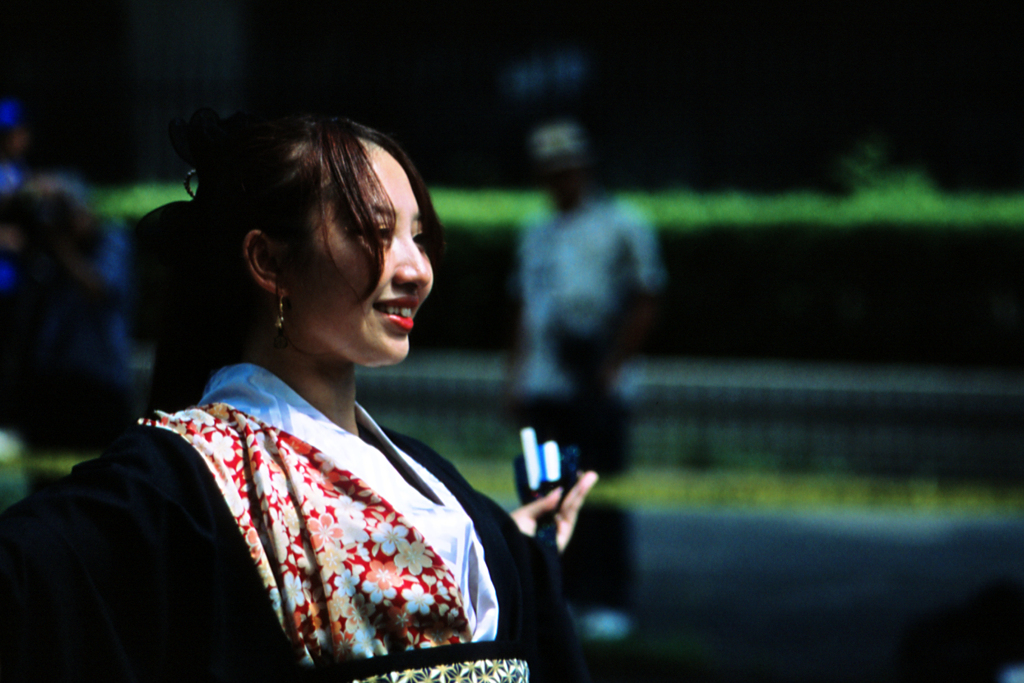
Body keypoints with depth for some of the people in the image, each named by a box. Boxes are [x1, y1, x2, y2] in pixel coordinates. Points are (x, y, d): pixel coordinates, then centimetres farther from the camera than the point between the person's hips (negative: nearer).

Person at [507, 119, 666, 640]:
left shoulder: (621, 229, 0)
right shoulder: (537, 236, 20)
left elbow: (645, 304, -4)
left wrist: (611, 367, -11)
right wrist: (516, 378, 14)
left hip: (597, 388, -6)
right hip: (542, 389, 7)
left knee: (599, 498, -8)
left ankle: (608, 603, -6)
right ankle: (564, 597, 12)